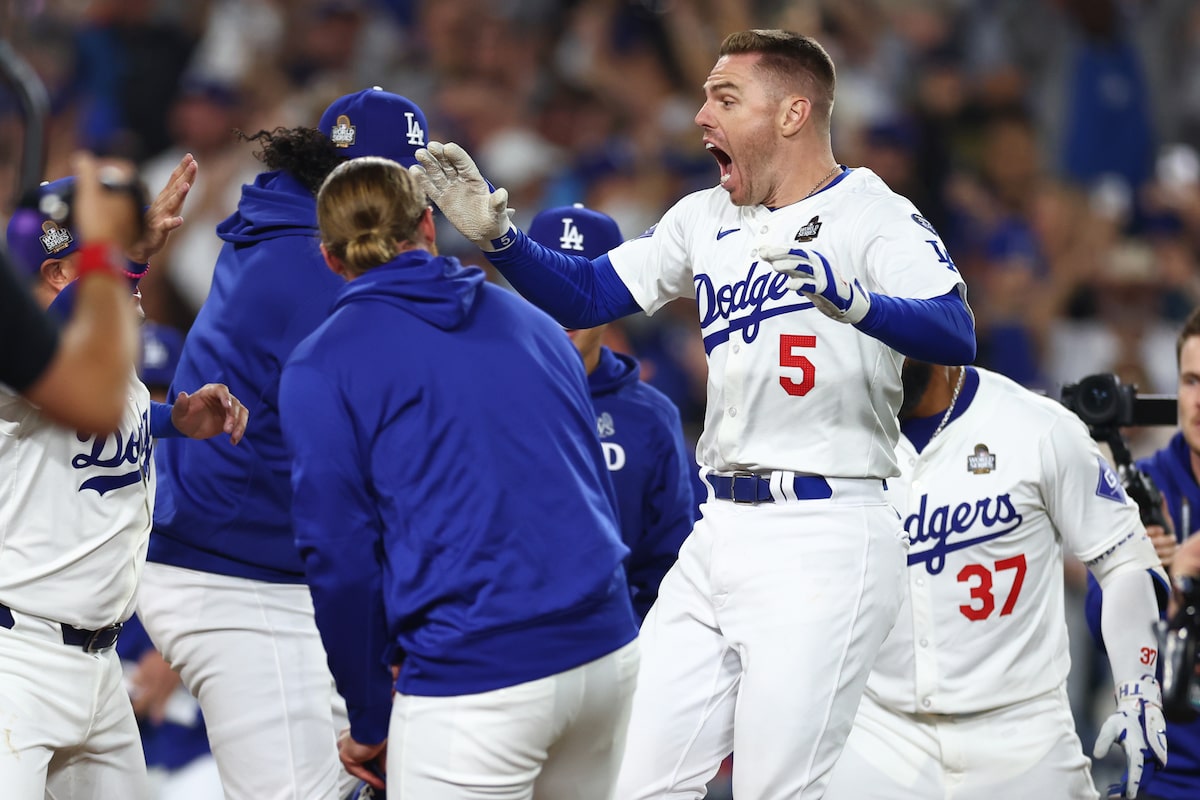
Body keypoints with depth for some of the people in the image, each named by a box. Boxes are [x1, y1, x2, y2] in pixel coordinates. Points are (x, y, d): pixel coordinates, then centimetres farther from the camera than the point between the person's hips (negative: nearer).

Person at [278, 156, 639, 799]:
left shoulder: (321, 367, 0)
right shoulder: (529, 321, 16)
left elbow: (340, 557, -3)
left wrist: (368, 720, 7)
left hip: (471, 674, -5)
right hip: (609, 649, 6)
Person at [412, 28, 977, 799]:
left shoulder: (874, 216, -9)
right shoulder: (706, 219, 15)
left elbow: (956, 335, -23)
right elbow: (585, 295, 17)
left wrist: (852, 301, -41)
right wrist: (497, 234, 1)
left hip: (825, 540, -8)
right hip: (724, 530, 8)